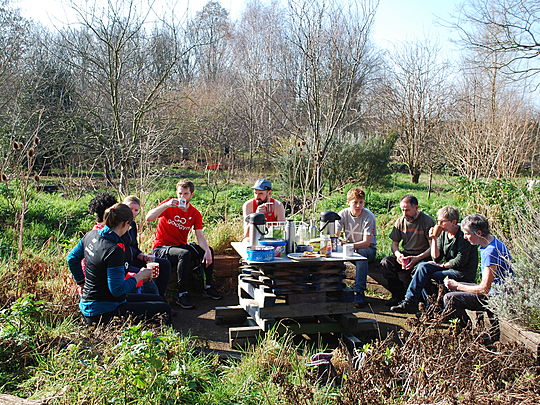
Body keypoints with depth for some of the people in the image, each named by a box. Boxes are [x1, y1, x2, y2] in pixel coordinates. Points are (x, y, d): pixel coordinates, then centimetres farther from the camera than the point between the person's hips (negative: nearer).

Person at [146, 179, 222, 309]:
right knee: (185, 254, -33)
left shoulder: (195, 214, 3)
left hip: (180, 247, 5)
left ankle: (208, 286, 4)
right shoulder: (169, 204, -8)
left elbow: (200, 236, -6)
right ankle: (182, 295, -26)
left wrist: (207, 251, -25)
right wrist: (166, 205, -33)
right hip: (161, 248, -5)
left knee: (208, 250, -10)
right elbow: (148, 218, -22)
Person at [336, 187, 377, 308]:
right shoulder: (343, 214, -6)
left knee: (361, 253, -37)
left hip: (368, 249, -3)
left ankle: (359, 292, -34)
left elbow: (366, 242, -24)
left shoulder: (368, 216, -17)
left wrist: (348, 245, -39)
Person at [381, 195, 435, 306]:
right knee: (386, 263, -21)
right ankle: (398, 296, -11)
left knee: (404, 271, -34)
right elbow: (394, 243, 11)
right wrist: (398, 254, -12)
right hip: (405, 254, 5)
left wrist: (417, 258, -26)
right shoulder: (400, 221, 6)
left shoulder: (427, 221, -10)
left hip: (423, 256, -5)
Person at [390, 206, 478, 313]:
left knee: (424, 274, -21)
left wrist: (442, 265, -10)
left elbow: (460, 261, -18)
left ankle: (410, 302, -10)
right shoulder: (444, 234, 8)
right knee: (422, 266, -15)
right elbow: (436, 258, 4)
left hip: (464, 274, -8)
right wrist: (434, 239, -6)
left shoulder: (463, 236, -15)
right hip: (448, 268, 8)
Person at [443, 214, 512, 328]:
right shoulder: (491, 243, 6)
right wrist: (456, 285, 8)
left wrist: (457, 286, -12)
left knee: (450, 298, -18)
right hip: (492, 290, 11)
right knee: (452, 288, 19)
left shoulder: (491, 251, -25)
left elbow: (484, 289, -24)